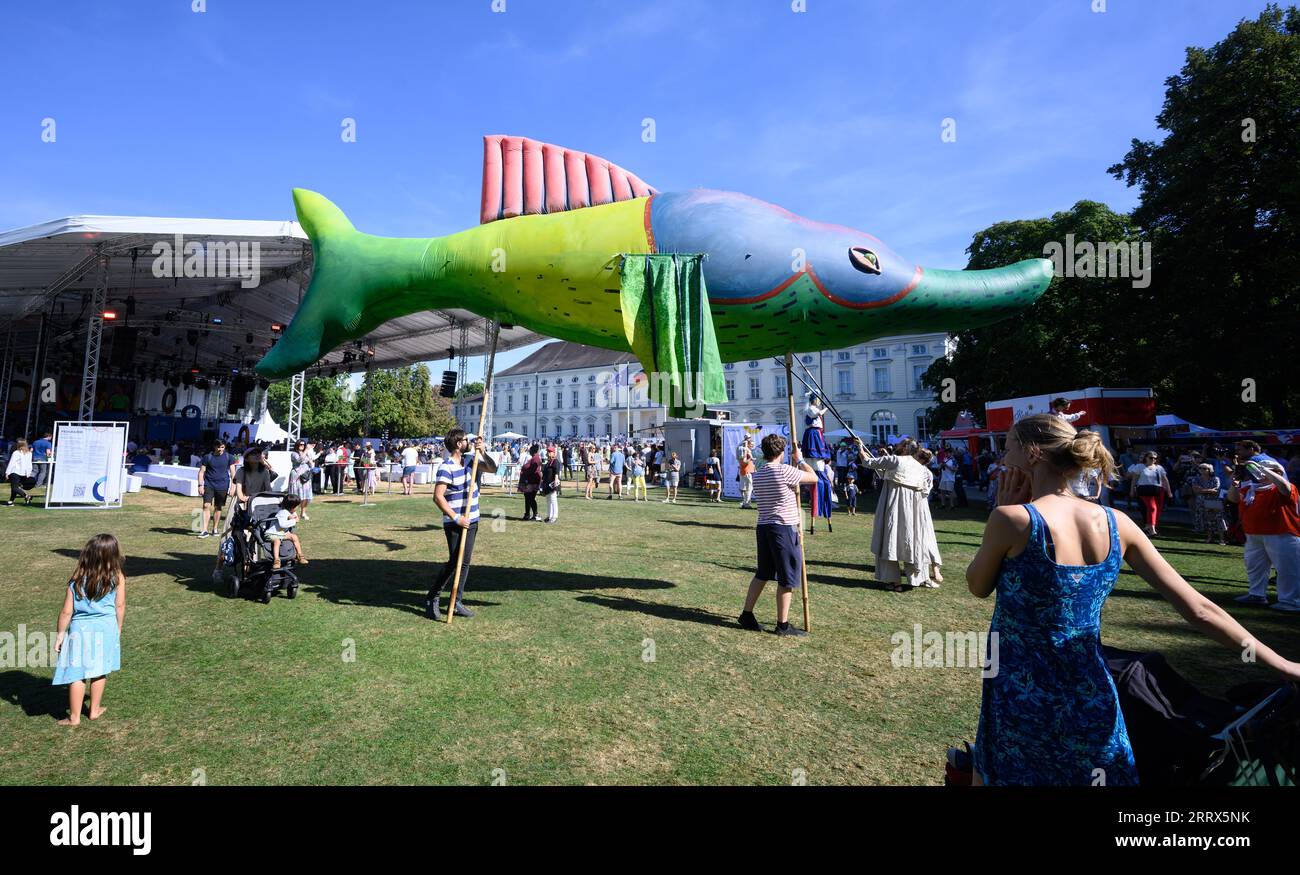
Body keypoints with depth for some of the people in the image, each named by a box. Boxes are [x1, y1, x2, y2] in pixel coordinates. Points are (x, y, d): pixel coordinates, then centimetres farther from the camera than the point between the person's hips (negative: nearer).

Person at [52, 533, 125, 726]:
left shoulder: (77, 580, -7)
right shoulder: (117, 578, -9)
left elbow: (67, 612, -5)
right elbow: (120, 607, -1)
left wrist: (60, 634, 8)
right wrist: (118, 629, 13)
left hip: (80, 629, 0)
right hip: (106, 627, 0)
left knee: (77, 674, 8)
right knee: (100, 671, 14)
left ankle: (74, 717, 15)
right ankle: (95, 710, 26)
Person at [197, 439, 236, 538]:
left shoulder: (229, 457, 3)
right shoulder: (207, 457, 2)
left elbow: (232, 472, 4)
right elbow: (201, 472, 4)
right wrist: (200, 485, -4)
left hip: (222, 485, 1)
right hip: (209, 485, 0)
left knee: (218, 507, 8)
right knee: (206, 506, -9)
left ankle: (215, 529, 19)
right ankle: (205, 530, -8)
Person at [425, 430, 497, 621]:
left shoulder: (470, 460, 8)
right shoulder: (446, 467, -15)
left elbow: (492, 469, 3)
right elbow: (438, 497, -21)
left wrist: (482, 452, -12)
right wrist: (456, 518, -22)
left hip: (472, 521, 7)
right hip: (454, 523, -7)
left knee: (465, 562, 9)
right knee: (454, 562, -7)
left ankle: (456, 603, 18)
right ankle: (432, 599, 9)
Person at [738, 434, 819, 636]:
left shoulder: (758, 474, 9)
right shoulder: (785, 470, -14)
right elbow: (814, 478, -4)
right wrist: (800, 460, 10)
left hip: (763, 527, 8)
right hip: (783, 528, -7)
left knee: (762, 573, 18)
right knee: (787, 578, 3)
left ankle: (747, 614, 21)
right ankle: (783, 625, 10)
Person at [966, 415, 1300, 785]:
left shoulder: (1014, 519, -20)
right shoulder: (1116, 524, -1)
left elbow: (977, 587, -3)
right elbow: (1199, 610, 2)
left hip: (1022, 707, -5)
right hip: (1094, 707, 5)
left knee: (989, 773, 17)